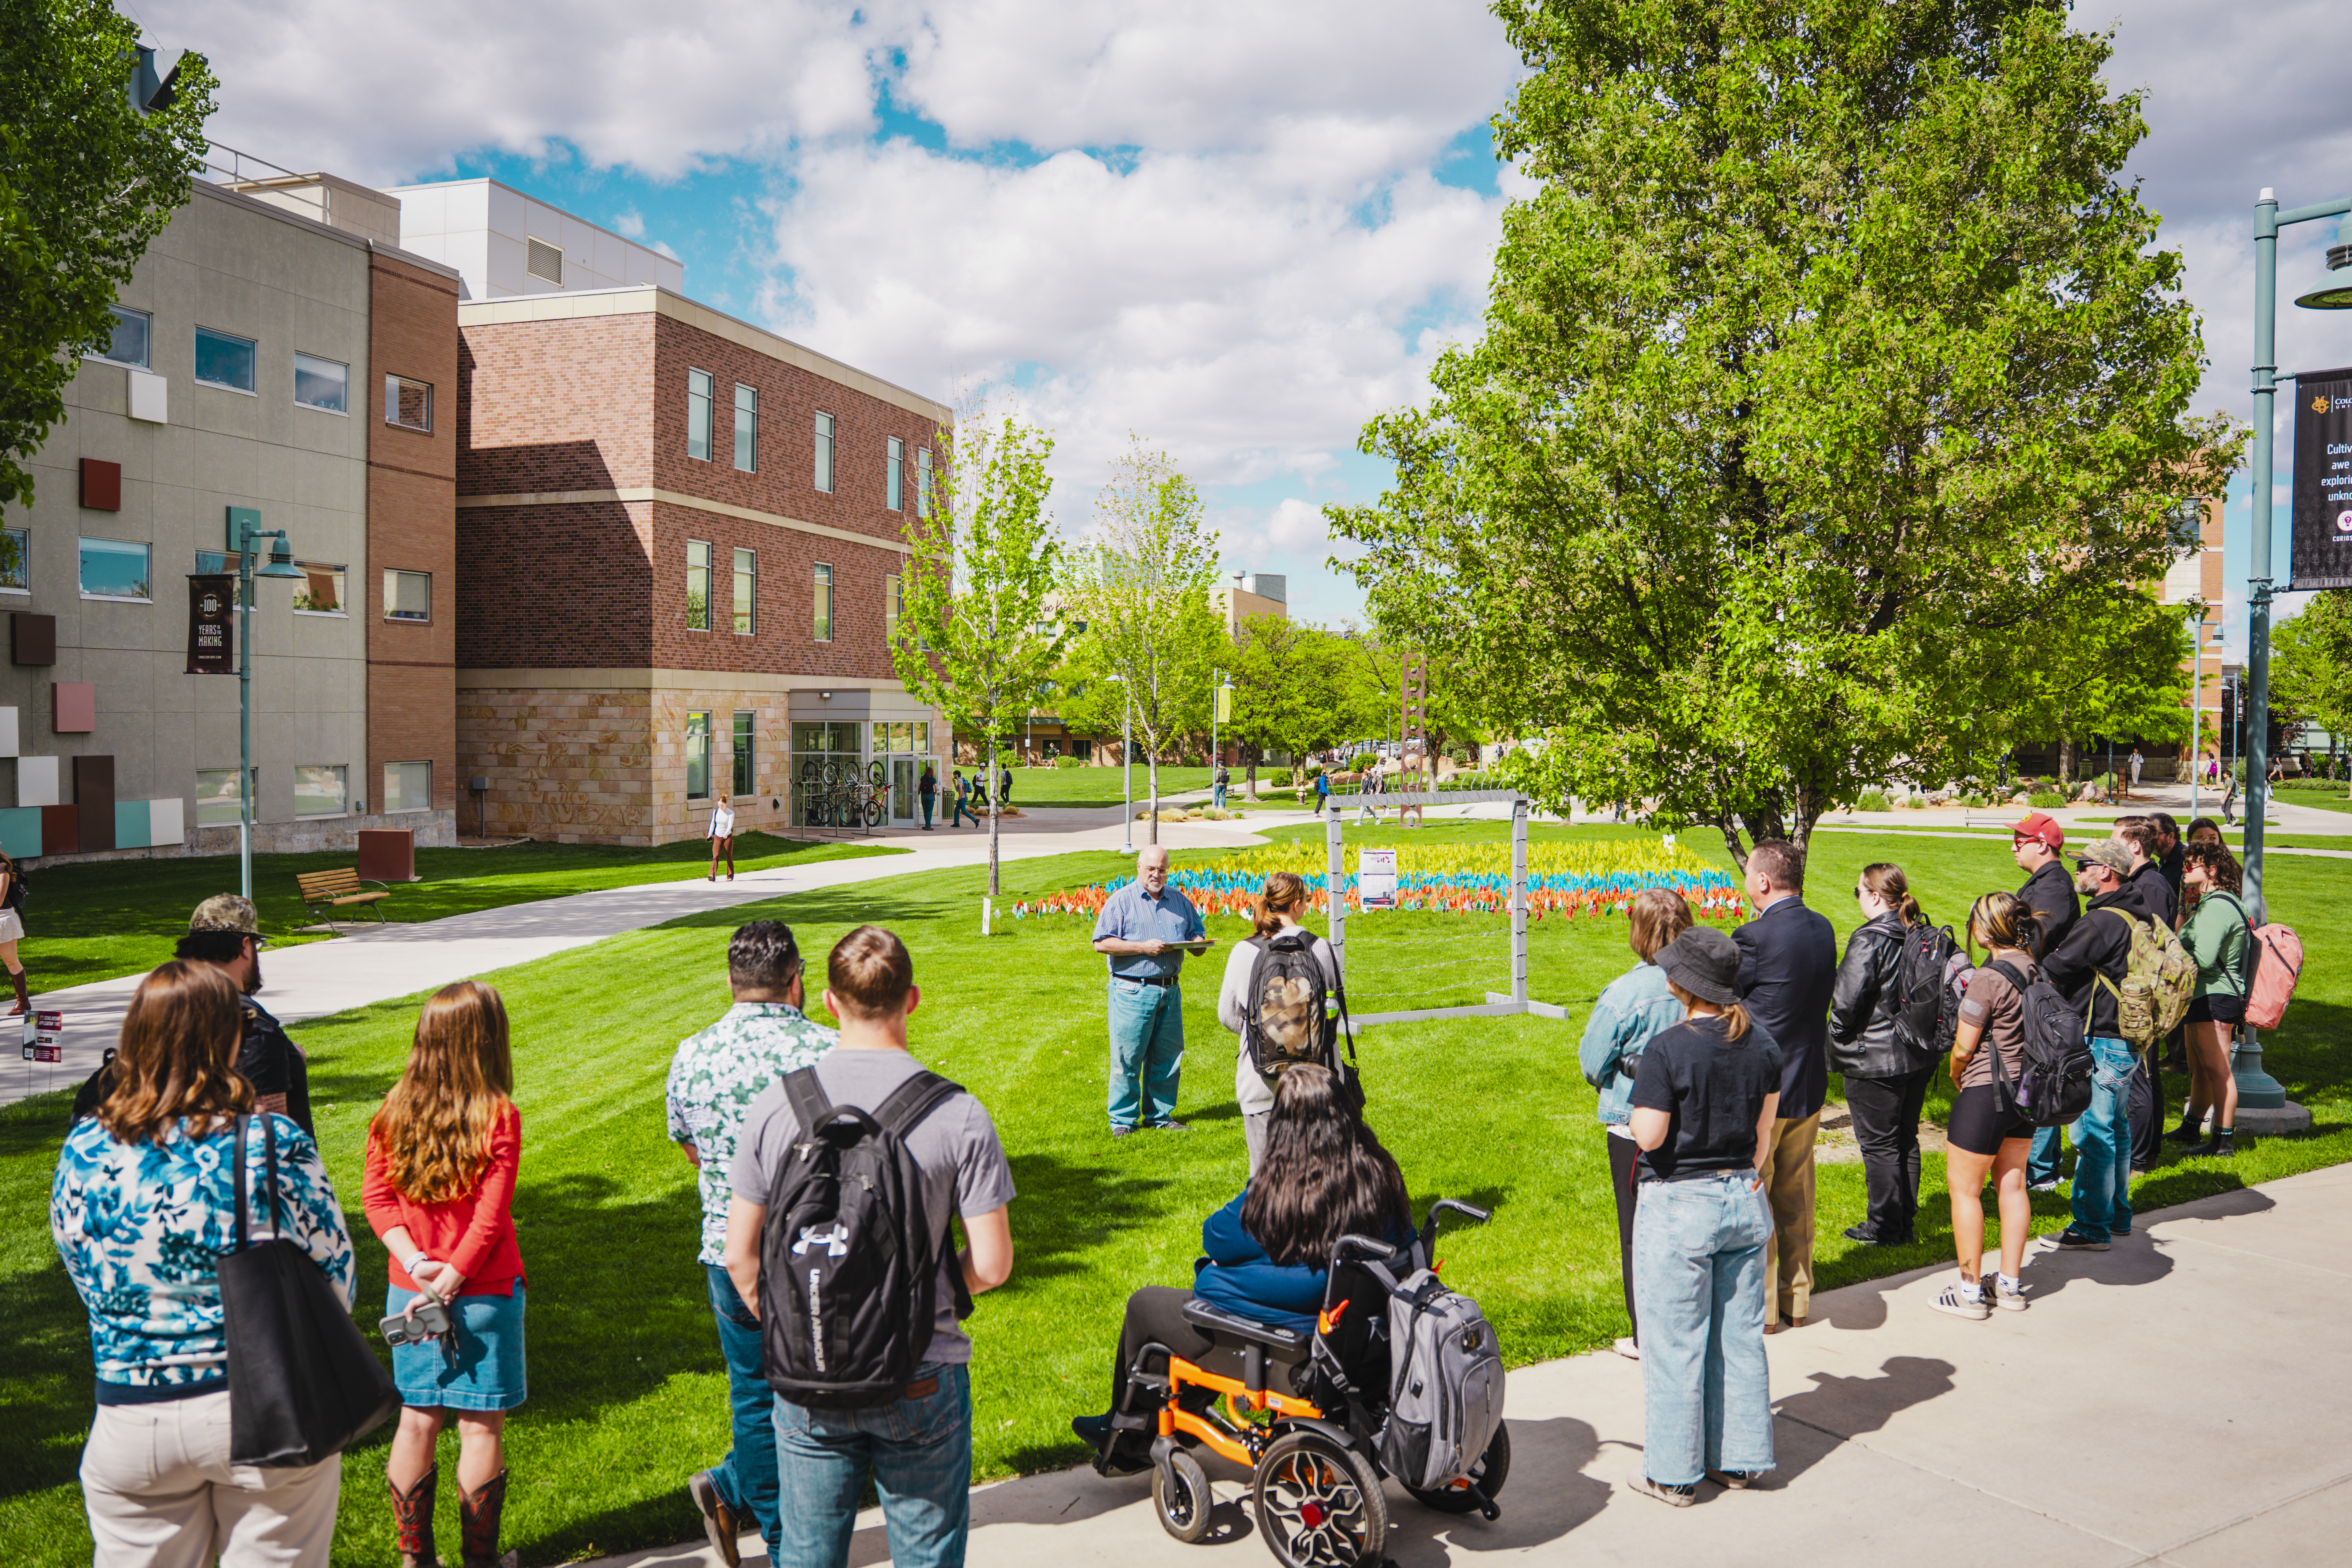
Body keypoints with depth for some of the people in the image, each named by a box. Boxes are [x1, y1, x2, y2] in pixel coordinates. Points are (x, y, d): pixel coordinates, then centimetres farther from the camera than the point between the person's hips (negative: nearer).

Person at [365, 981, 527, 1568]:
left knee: (417, 1422, 15)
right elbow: (490, 1218, -17)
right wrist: (447, 1285, -12)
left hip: (408, 1293, 5)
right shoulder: (498, 1116, -15)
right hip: (484, 1296, -4)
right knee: (481, 1429, 7)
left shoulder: (395, 1111, 0)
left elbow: (375, 1196, -1)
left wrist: (416, 1264, -8)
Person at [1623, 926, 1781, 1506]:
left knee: (1676, 1342, 5)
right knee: (1740, 1333, 15)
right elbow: (1766, 1130, 9)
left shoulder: (1668, 1050, -20)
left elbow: (1648, 1136, -19)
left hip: (1680, 1206, -6)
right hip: (1744, 1199, 6)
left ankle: (1674, 1473, 16)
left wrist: (1643, 1102, 0)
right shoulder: (1762, 1043, 1)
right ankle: (1738, 1459, 27)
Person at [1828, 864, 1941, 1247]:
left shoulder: (1869, 939, -20)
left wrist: (1838, 1038, -5)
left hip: (1876, 1060, -8)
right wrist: (1922, 1031, 18)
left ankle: (1886, 1228, 11)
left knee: (1879, 1144, 4)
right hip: (1919, 1055, 8)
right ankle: (1907, 1221, 27)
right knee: (1906, 1140, 18)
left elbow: (1847, 1001, -23)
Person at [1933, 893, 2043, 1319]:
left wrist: (1957, 1077, 6)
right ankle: (2011, 1284, 25)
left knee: (1964, 1188, 4)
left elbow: (1963, 1048, -15)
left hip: (1986, 1093, -8)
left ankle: (1970, 1291, 10)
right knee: (2012, 1184, 16)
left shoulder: (1989, 977, -21)